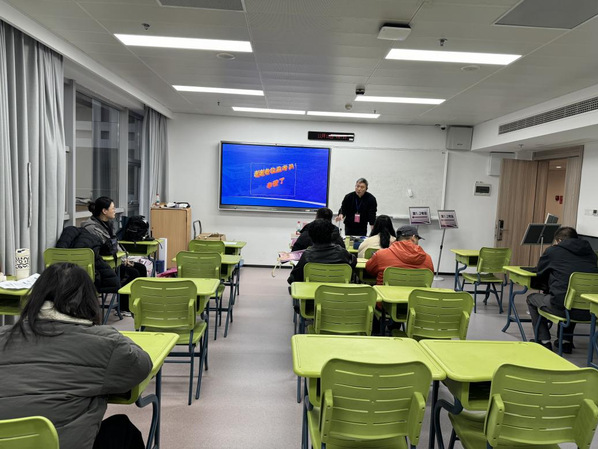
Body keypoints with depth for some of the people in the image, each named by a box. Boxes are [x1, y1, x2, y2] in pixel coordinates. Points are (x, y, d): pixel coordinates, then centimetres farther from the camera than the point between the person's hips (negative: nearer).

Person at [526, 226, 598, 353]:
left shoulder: (552, 251, 4)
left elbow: (539, 275, 15)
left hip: (563, 307, -5)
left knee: (531, 298, 23)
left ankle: (544, 341, 20)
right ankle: (566, 340, 35)